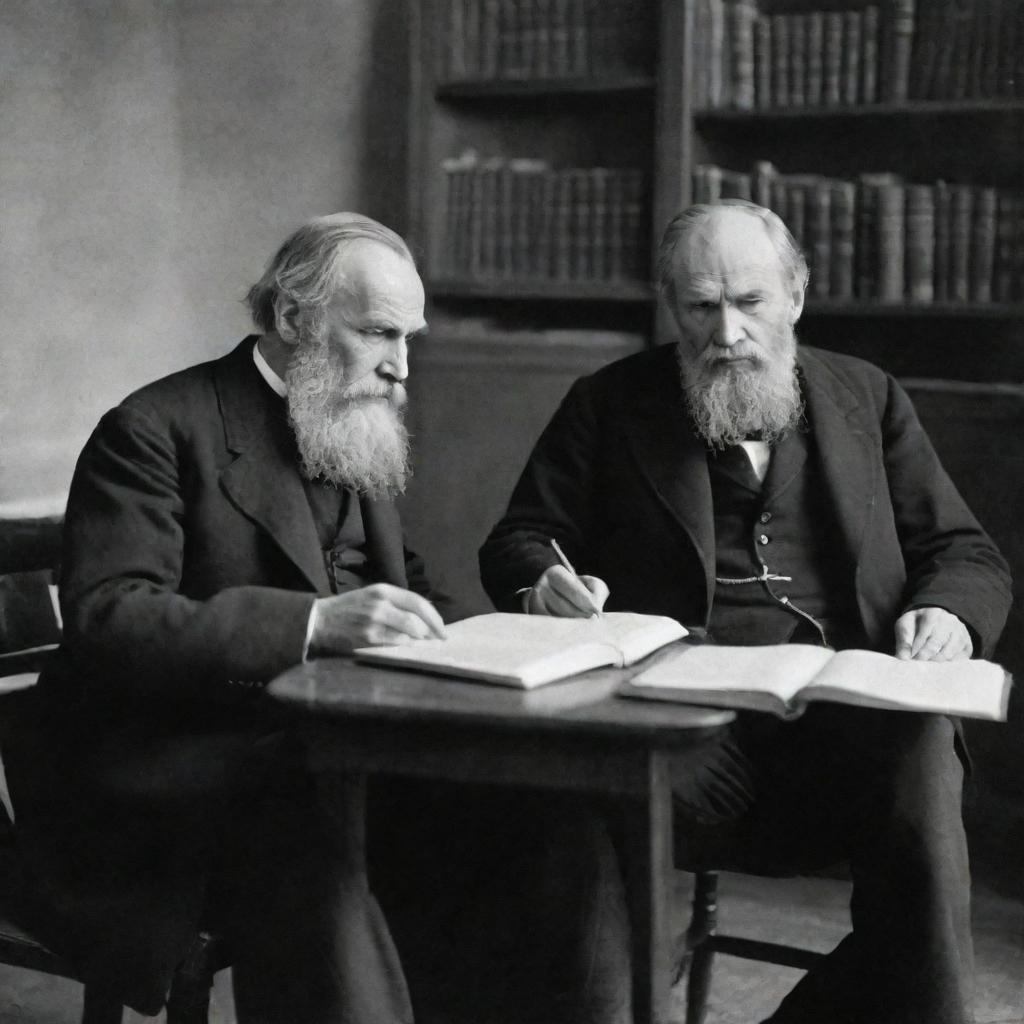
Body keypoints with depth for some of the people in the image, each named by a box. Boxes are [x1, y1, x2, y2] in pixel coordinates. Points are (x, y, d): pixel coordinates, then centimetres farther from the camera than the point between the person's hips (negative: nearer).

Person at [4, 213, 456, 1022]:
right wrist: (312, 622, -30)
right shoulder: (158, 430, -8)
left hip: (317, 757, 7)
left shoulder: (358, 434, 16)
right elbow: (106, 620, -19)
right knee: (308, 862, -35)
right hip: (158, 774, -6)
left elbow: (403, 584, 22)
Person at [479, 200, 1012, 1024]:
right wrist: (543, 585, -12)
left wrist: (948, 615, -7)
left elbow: (965, 554, 17)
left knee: (920, 766, -31)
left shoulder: (867, 399, 18)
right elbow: (518, 541, 13)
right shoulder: (611, 405, 14)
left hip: (849, 720, 2)